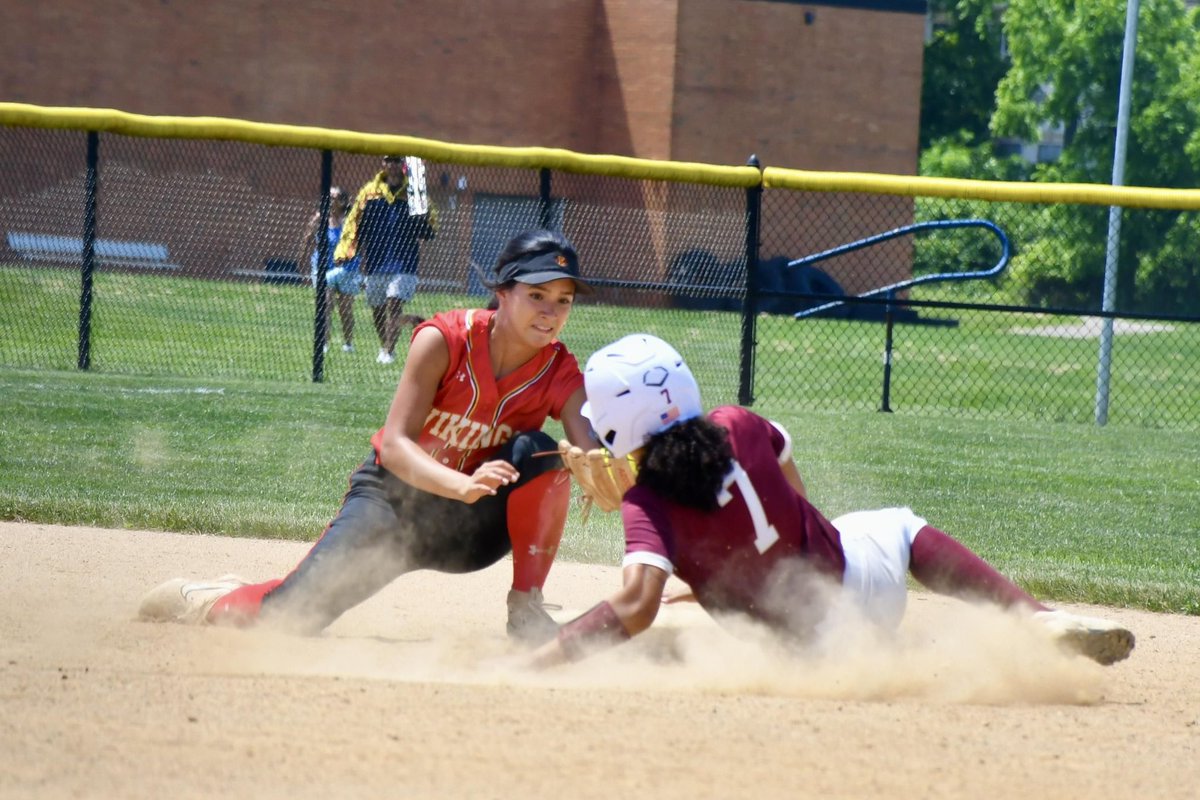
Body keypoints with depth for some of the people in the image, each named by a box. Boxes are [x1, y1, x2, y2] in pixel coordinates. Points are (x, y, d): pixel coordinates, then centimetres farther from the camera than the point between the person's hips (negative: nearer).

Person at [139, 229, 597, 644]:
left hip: (474, 526, 2)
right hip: (394, 496, -2)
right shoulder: (444, 340, -20)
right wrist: (465, 485, -44)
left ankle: (526, 610, -17)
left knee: (539, 453, -27)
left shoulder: (560, 374, -13)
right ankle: (200, 600, 16)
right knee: (296, 611, -19)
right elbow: (395, 444, -26)